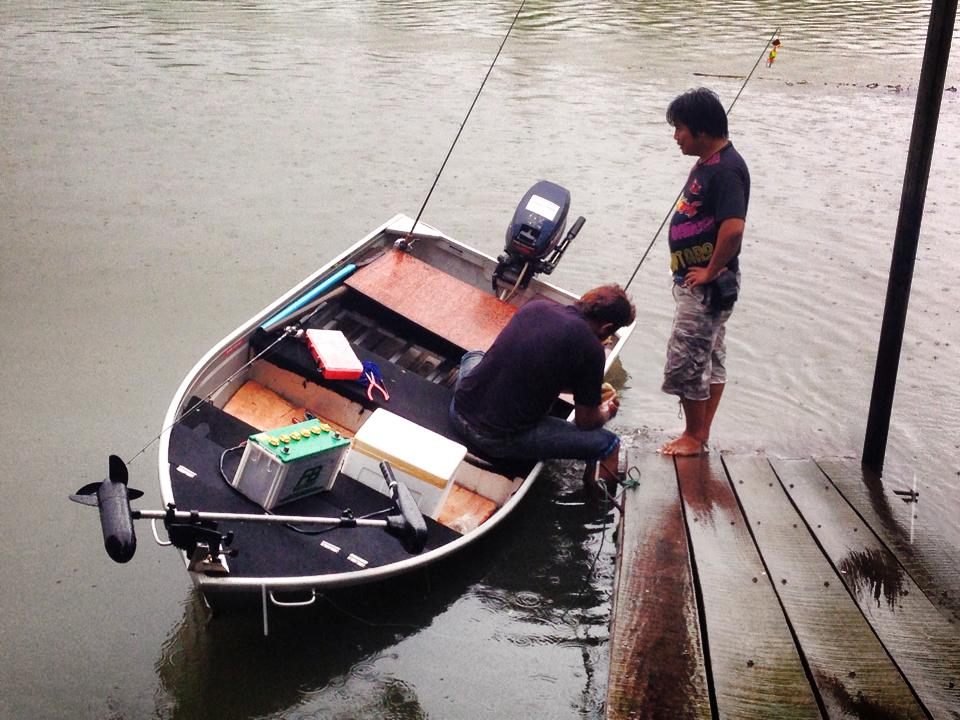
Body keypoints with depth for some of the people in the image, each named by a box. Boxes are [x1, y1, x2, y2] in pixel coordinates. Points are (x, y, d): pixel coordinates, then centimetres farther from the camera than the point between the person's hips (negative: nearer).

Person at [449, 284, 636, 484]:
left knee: (474, 356, 38)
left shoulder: (536, 306, 5)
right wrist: (606, 413, 23)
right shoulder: (590, 350, -13)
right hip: (499, 441, -6)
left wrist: (591, 388, 30)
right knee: (608, 444, 5)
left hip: (459, 412, 6)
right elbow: (586, 422, -1)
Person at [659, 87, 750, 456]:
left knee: (685, 363, -2)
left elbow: (733, 228, -32)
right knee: (711, 360, 15)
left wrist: (710, 272, -20)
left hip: (707, 285, -10)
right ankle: (700, 435, 25)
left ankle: (693, 437, 12)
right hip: (695, 282, 10)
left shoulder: (726, 169, -21)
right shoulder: (707, 162, 10)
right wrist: (689, 273, 14)